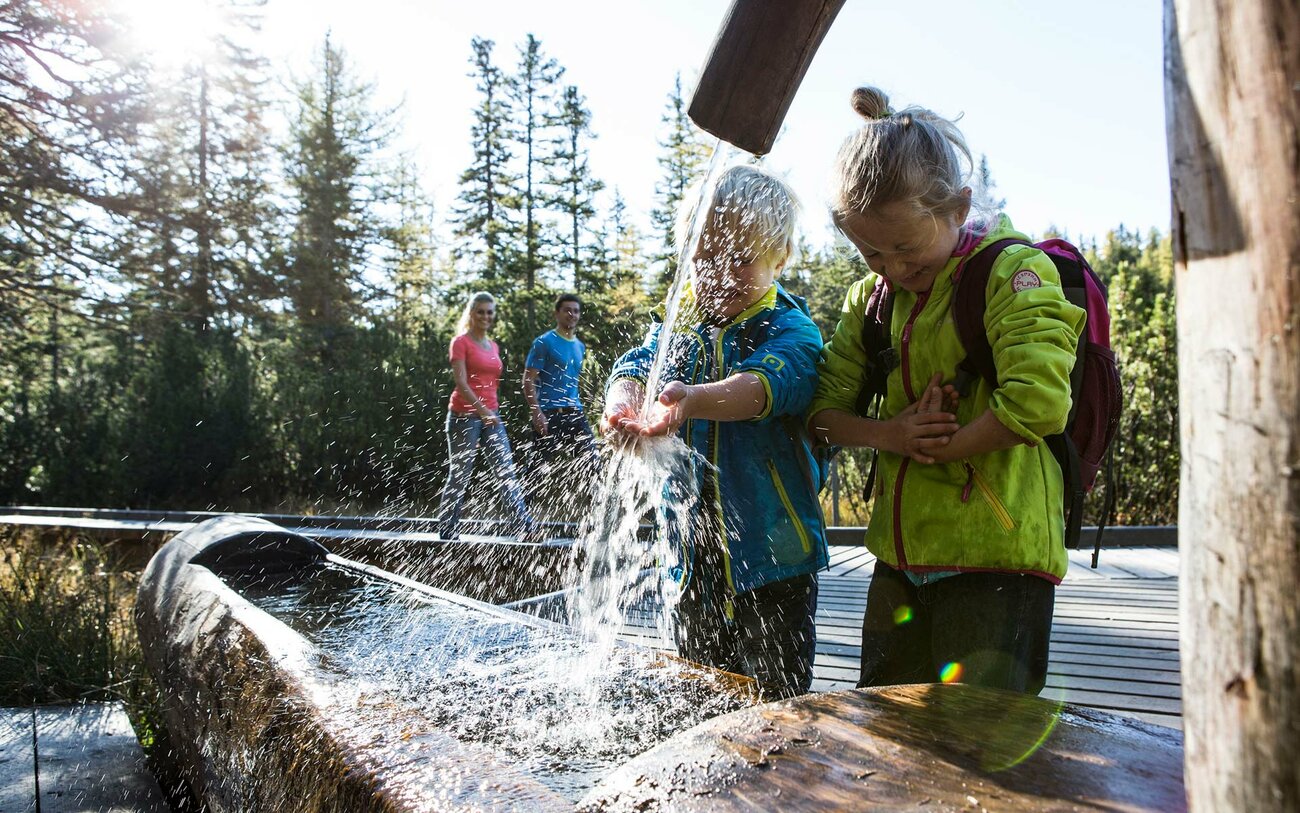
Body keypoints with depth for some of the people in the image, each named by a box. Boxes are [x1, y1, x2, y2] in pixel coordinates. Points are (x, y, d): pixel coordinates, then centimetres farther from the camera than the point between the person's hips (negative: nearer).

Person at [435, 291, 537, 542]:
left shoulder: (493, 346, 16)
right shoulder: (461, 342, -4)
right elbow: (461, 382, -15)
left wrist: (491, 411, 16)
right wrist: (481, 409, -26)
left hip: (492, 415, 6)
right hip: (465, 415, -6)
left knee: (507, 472, -1)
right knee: (459, 476, 0)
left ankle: (526, 527, -5)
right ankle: (447, 533, 10)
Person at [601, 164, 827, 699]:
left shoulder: (790, 331, -10)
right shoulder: (676, 328, 5)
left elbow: (765, 382, -31)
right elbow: (634, 367, -11)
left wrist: (695, 400, -52)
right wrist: (623, 405, -37)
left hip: (770, 551, -4)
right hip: (691, 553, 5)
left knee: (776, 699, 5)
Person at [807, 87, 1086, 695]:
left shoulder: (1015, 272, -9)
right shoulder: (871, 296, 11)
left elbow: (1037, 404, -23)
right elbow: (824, 408, 10)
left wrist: (937, 446, -11)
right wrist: (889, 435, -8)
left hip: (996, 556, -6)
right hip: (901, 556, 6)